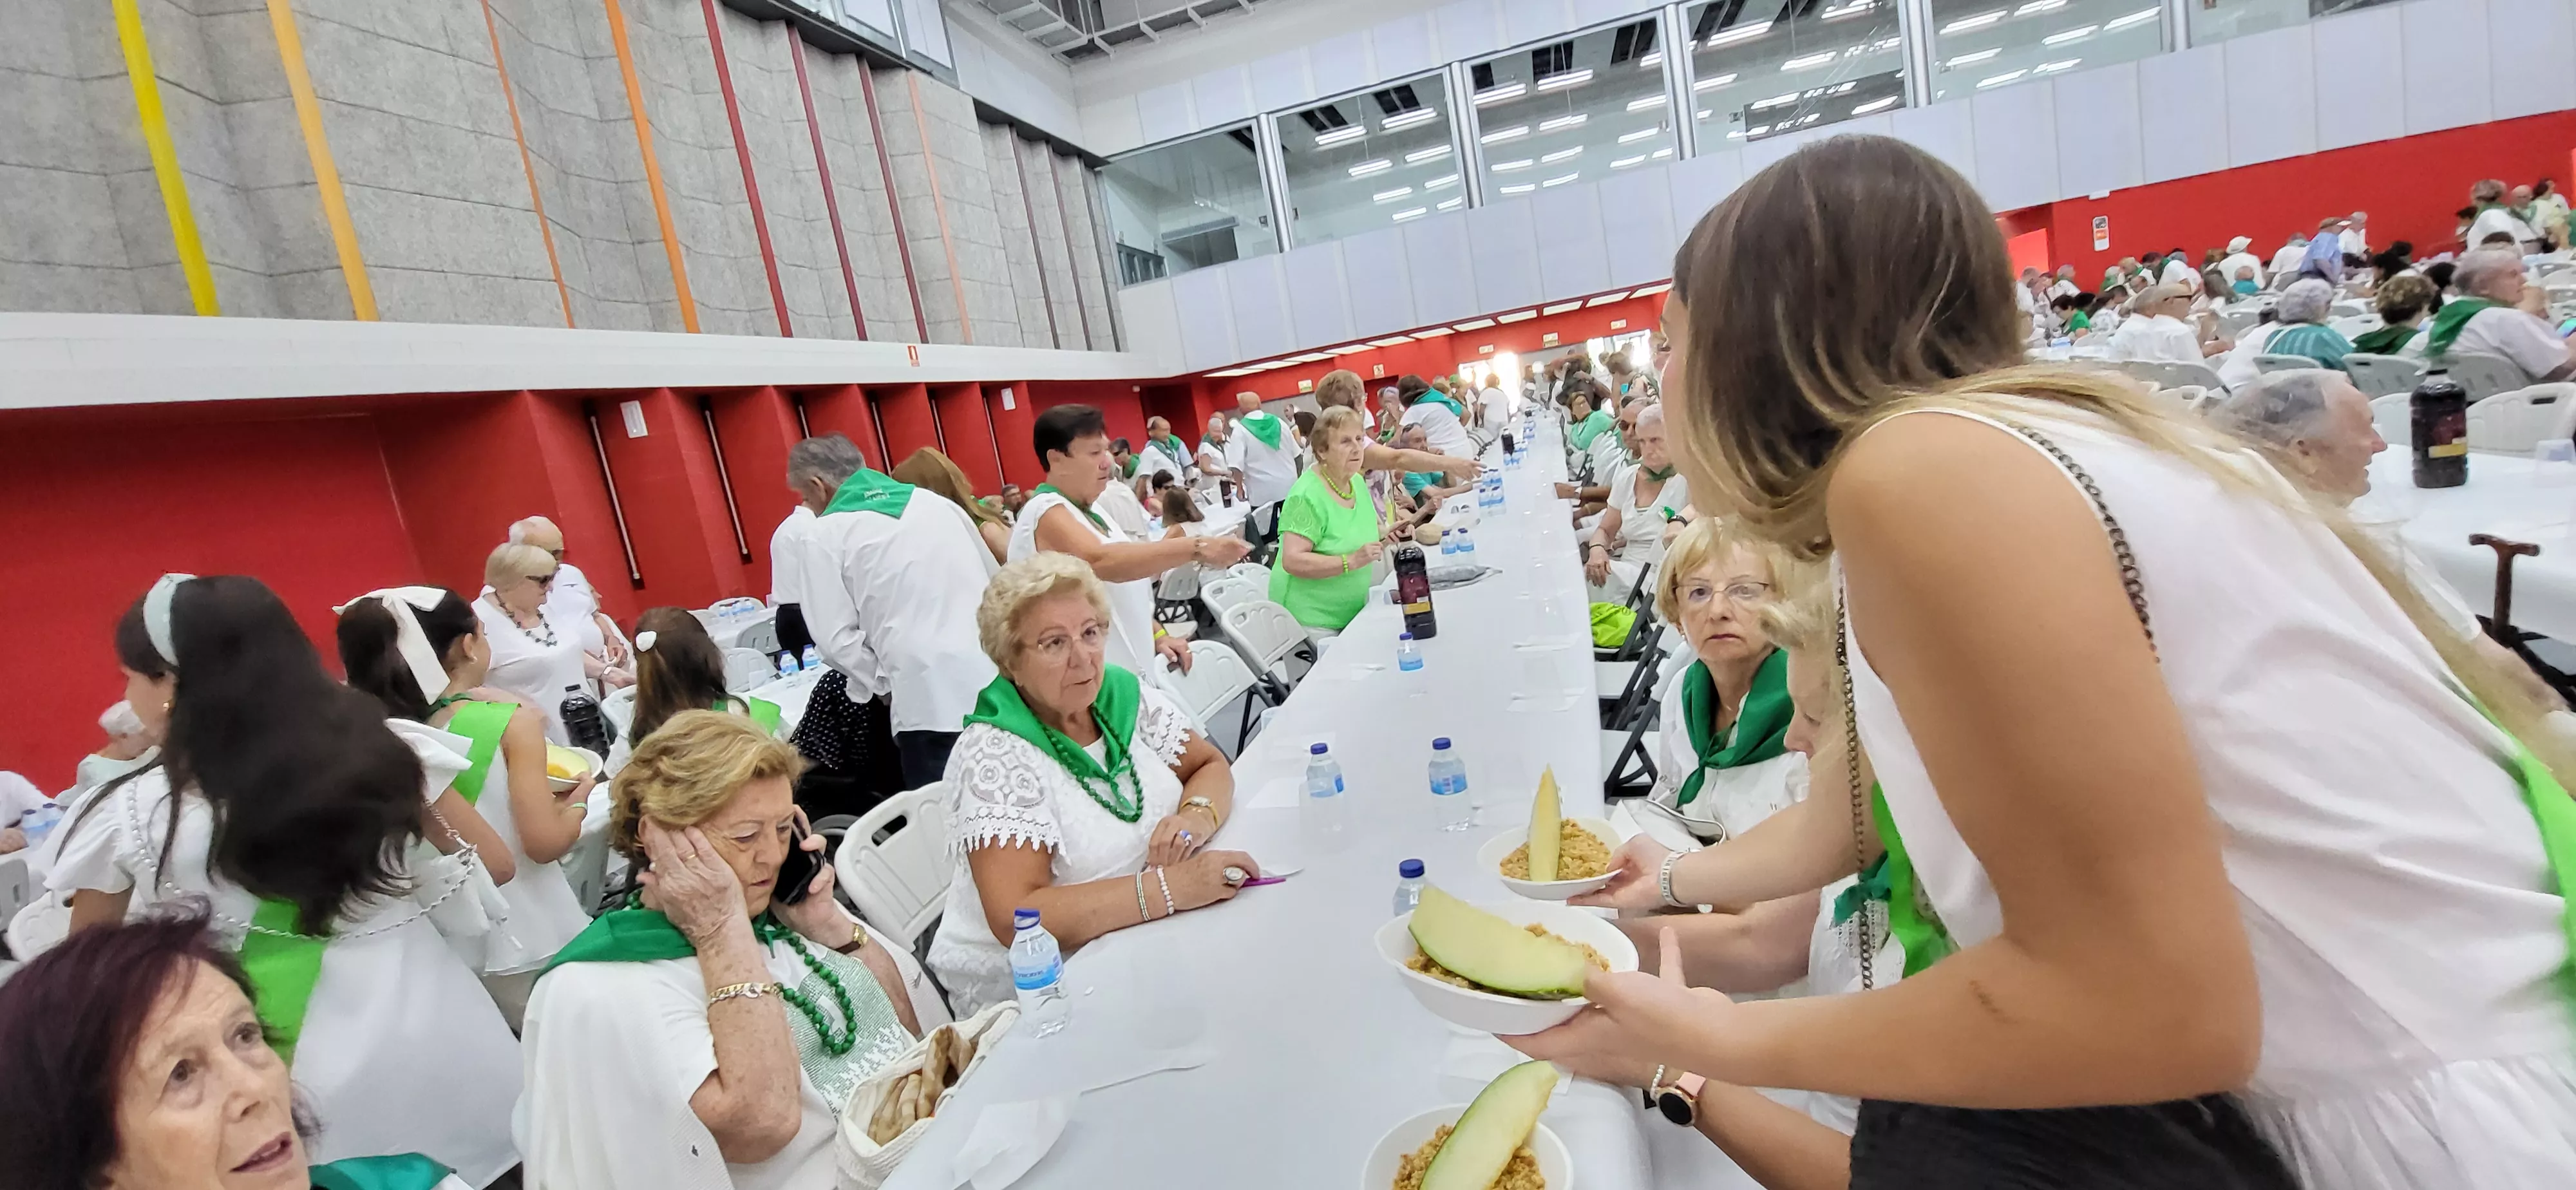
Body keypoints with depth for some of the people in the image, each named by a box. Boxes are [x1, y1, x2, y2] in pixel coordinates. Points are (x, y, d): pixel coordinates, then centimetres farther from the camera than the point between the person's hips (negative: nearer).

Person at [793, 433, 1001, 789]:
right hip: (999, 682, 5)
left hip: (931, 697, -5)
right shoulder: (936, 502, 16)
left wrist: (884, 684, 9)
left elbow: (836, 637, -4)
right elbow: (996, 580, 22)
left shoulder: (829, 531, 2)